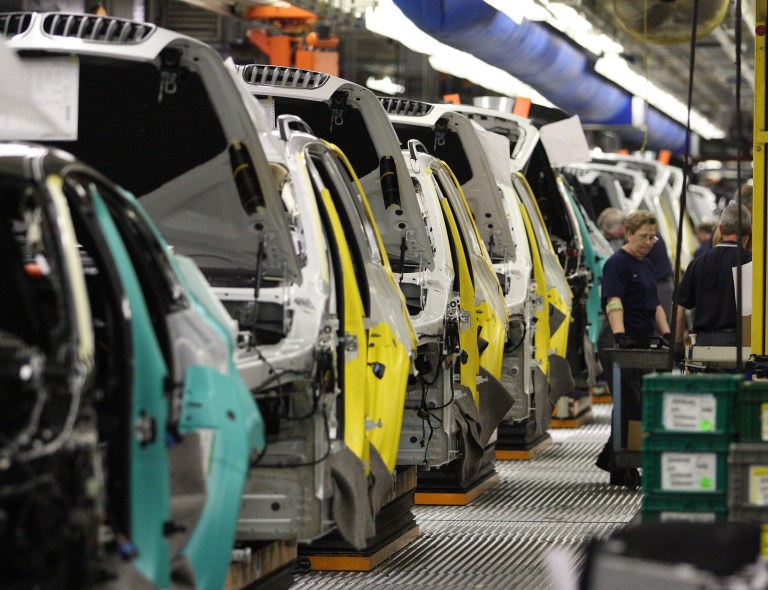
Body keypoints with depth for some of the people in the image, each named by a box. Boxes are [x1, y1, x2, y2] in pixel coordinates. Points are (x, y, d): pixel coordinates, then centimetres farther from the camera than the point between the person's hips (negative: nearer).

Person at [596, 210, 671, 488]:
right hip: (619, 344, -9)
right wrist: (619, 334, -37)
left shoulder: (646, 265, 18)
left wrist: (666, 335, 12)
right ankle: (622, 470, -3)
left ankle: (609, 458, 23)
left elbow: (655, 305, 24)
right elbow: (614, 302, -23)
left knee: (633, 404, 11)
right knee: (630, 405, -8)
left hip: (640, 344, 9)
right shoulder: (617, 264, -10)